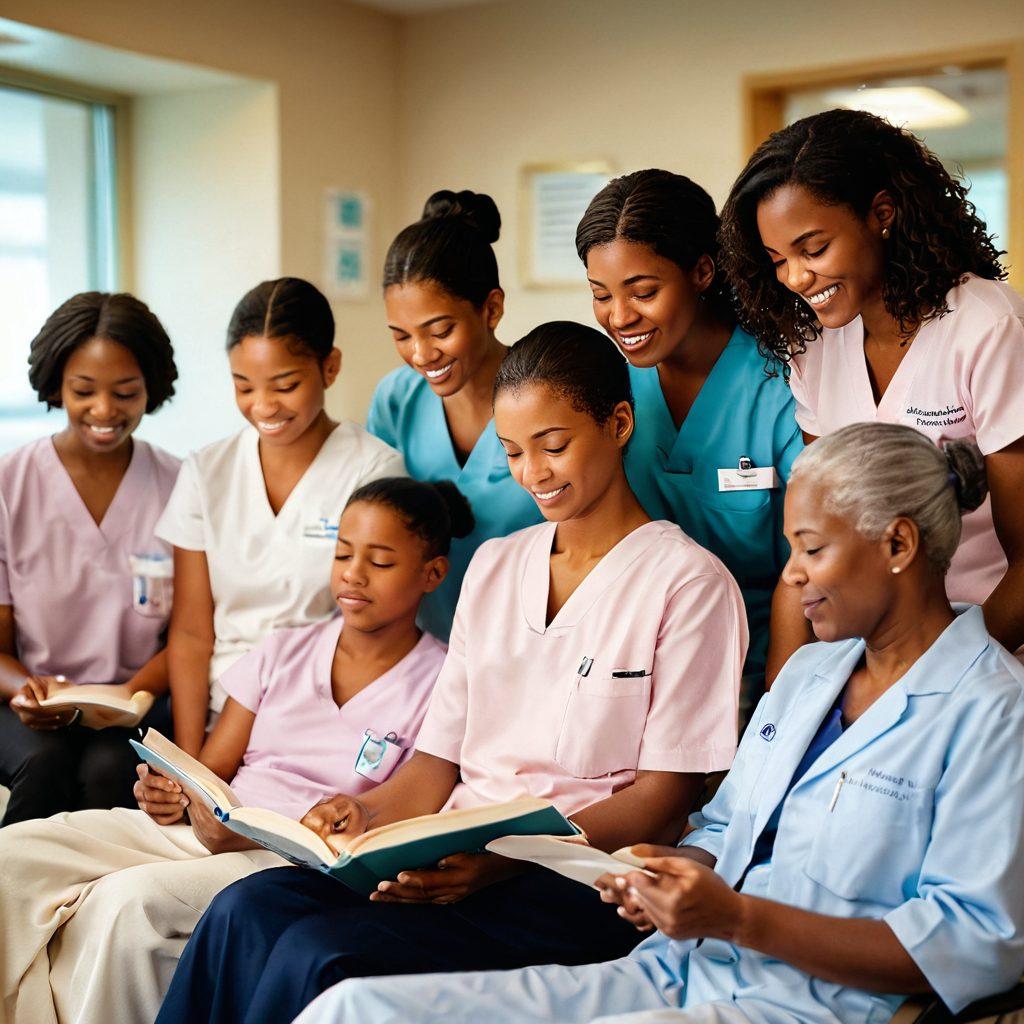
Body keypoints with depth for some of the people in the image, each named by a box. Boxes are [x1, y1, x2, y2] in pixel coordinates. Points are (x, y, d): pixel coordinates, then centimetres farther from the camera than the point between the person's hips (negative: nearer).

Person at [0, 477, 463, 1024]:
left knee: (130, 900, -32)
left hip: (309, 862, -5)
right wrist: (174, 797, -14)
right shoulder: (285, 651, 15)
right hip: (206, 829, 6)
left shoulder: (439, 686, -1)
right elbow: (210, 772, 13)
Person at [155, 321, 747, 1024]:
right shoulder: (494, 565, 18)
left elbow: (666, 792, -7)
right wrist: (371, 813, -6)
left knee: (323, 956, -27)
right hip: (457, 857, 6)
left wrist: (507, 856, -20)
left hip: (580, 880, -5)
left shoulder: (689, 583, -2)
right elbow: (443, 757, 16)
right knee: (245, 912, -21)